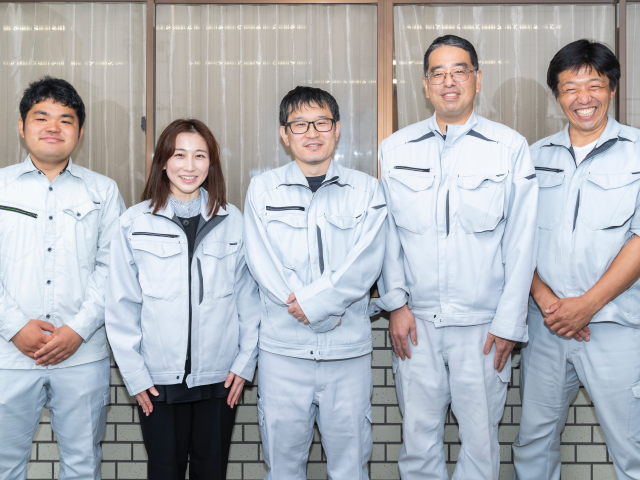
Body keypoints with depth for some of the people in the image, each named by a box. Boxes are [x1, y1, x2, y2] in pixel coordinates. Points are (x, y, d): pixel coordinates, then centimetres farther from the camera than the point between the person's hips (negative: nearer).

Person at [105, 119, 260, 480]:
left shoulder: (234, 222, 2)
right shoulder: (134, 223, -1)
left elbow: (249, 297, 4)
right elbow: (122, 305, 0)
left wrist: (245, 361, 0)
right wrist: (134, 373, -3)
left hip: (220, 379, 1)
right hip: (158, 379, -1)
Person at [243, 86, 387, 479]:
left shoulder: (366, 190, 5)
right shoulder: (263, 188, 6)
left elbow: (365, 265, -6)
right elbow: (263, 264, -4)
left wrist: (311, 302, -15)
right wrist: (325, 312, -11)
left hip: (349, 349, 0)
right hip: (283, 348, 1)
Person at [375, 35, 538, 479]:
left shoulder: (511, 148, 0)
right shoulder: (396, 150, 6)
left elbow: (521, 242, -1)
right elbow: (387, 233, 8)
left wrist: (509, 323, -4)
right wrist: (395, 303, 0)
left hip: (482, 324, -1)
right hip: (415, 322, 2)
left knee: (481, 439, 8)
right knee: (418, 436, 10)